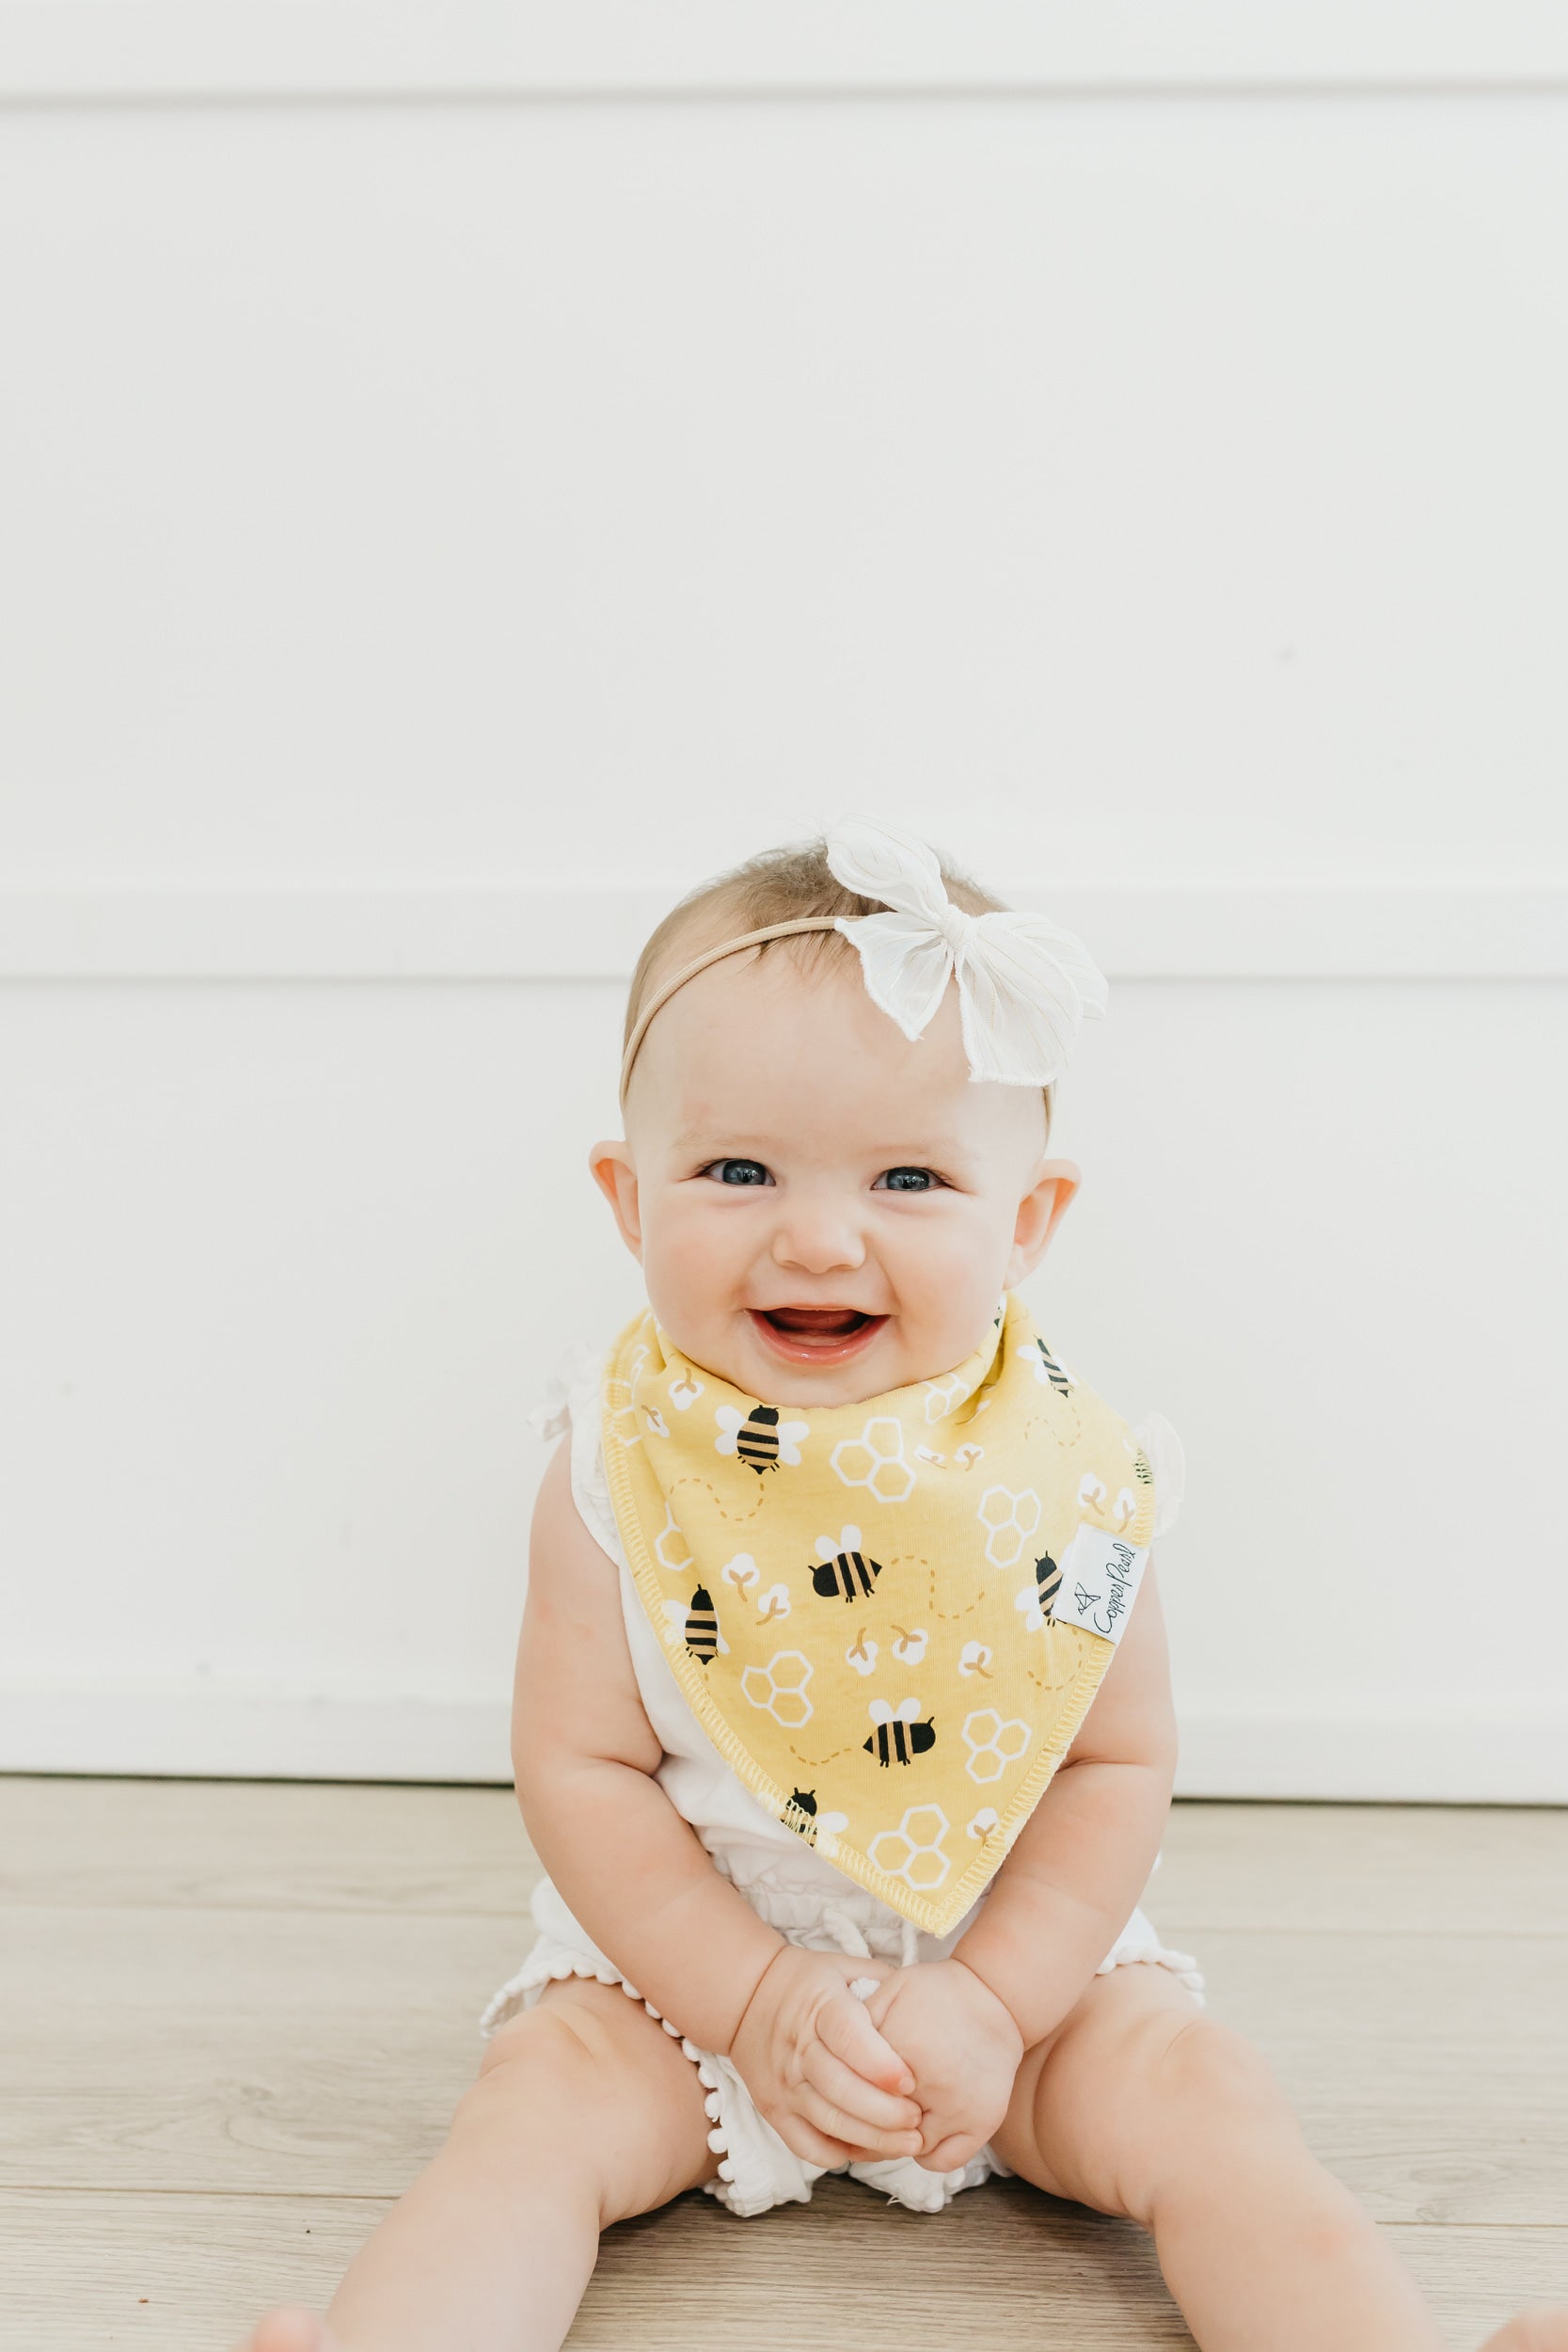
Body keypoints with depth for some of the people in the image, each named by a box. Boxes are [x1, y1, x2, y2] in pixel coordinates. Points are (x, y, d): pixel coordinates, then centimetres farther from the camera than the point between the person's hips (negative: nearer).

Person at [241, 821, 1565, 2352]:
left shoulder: (1069, 1473, -14)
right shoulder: (620, 1475, -16)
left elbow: (1116, 1768, -7)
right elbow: (582, 1771, -11)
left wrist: (995, 2002, -17)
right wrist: (760, 2002, -18)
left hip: (1016, 1953, 1)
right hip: (689, 1963, 0)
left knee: (1200, 2101, -16)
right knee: (541, 2105, -22)